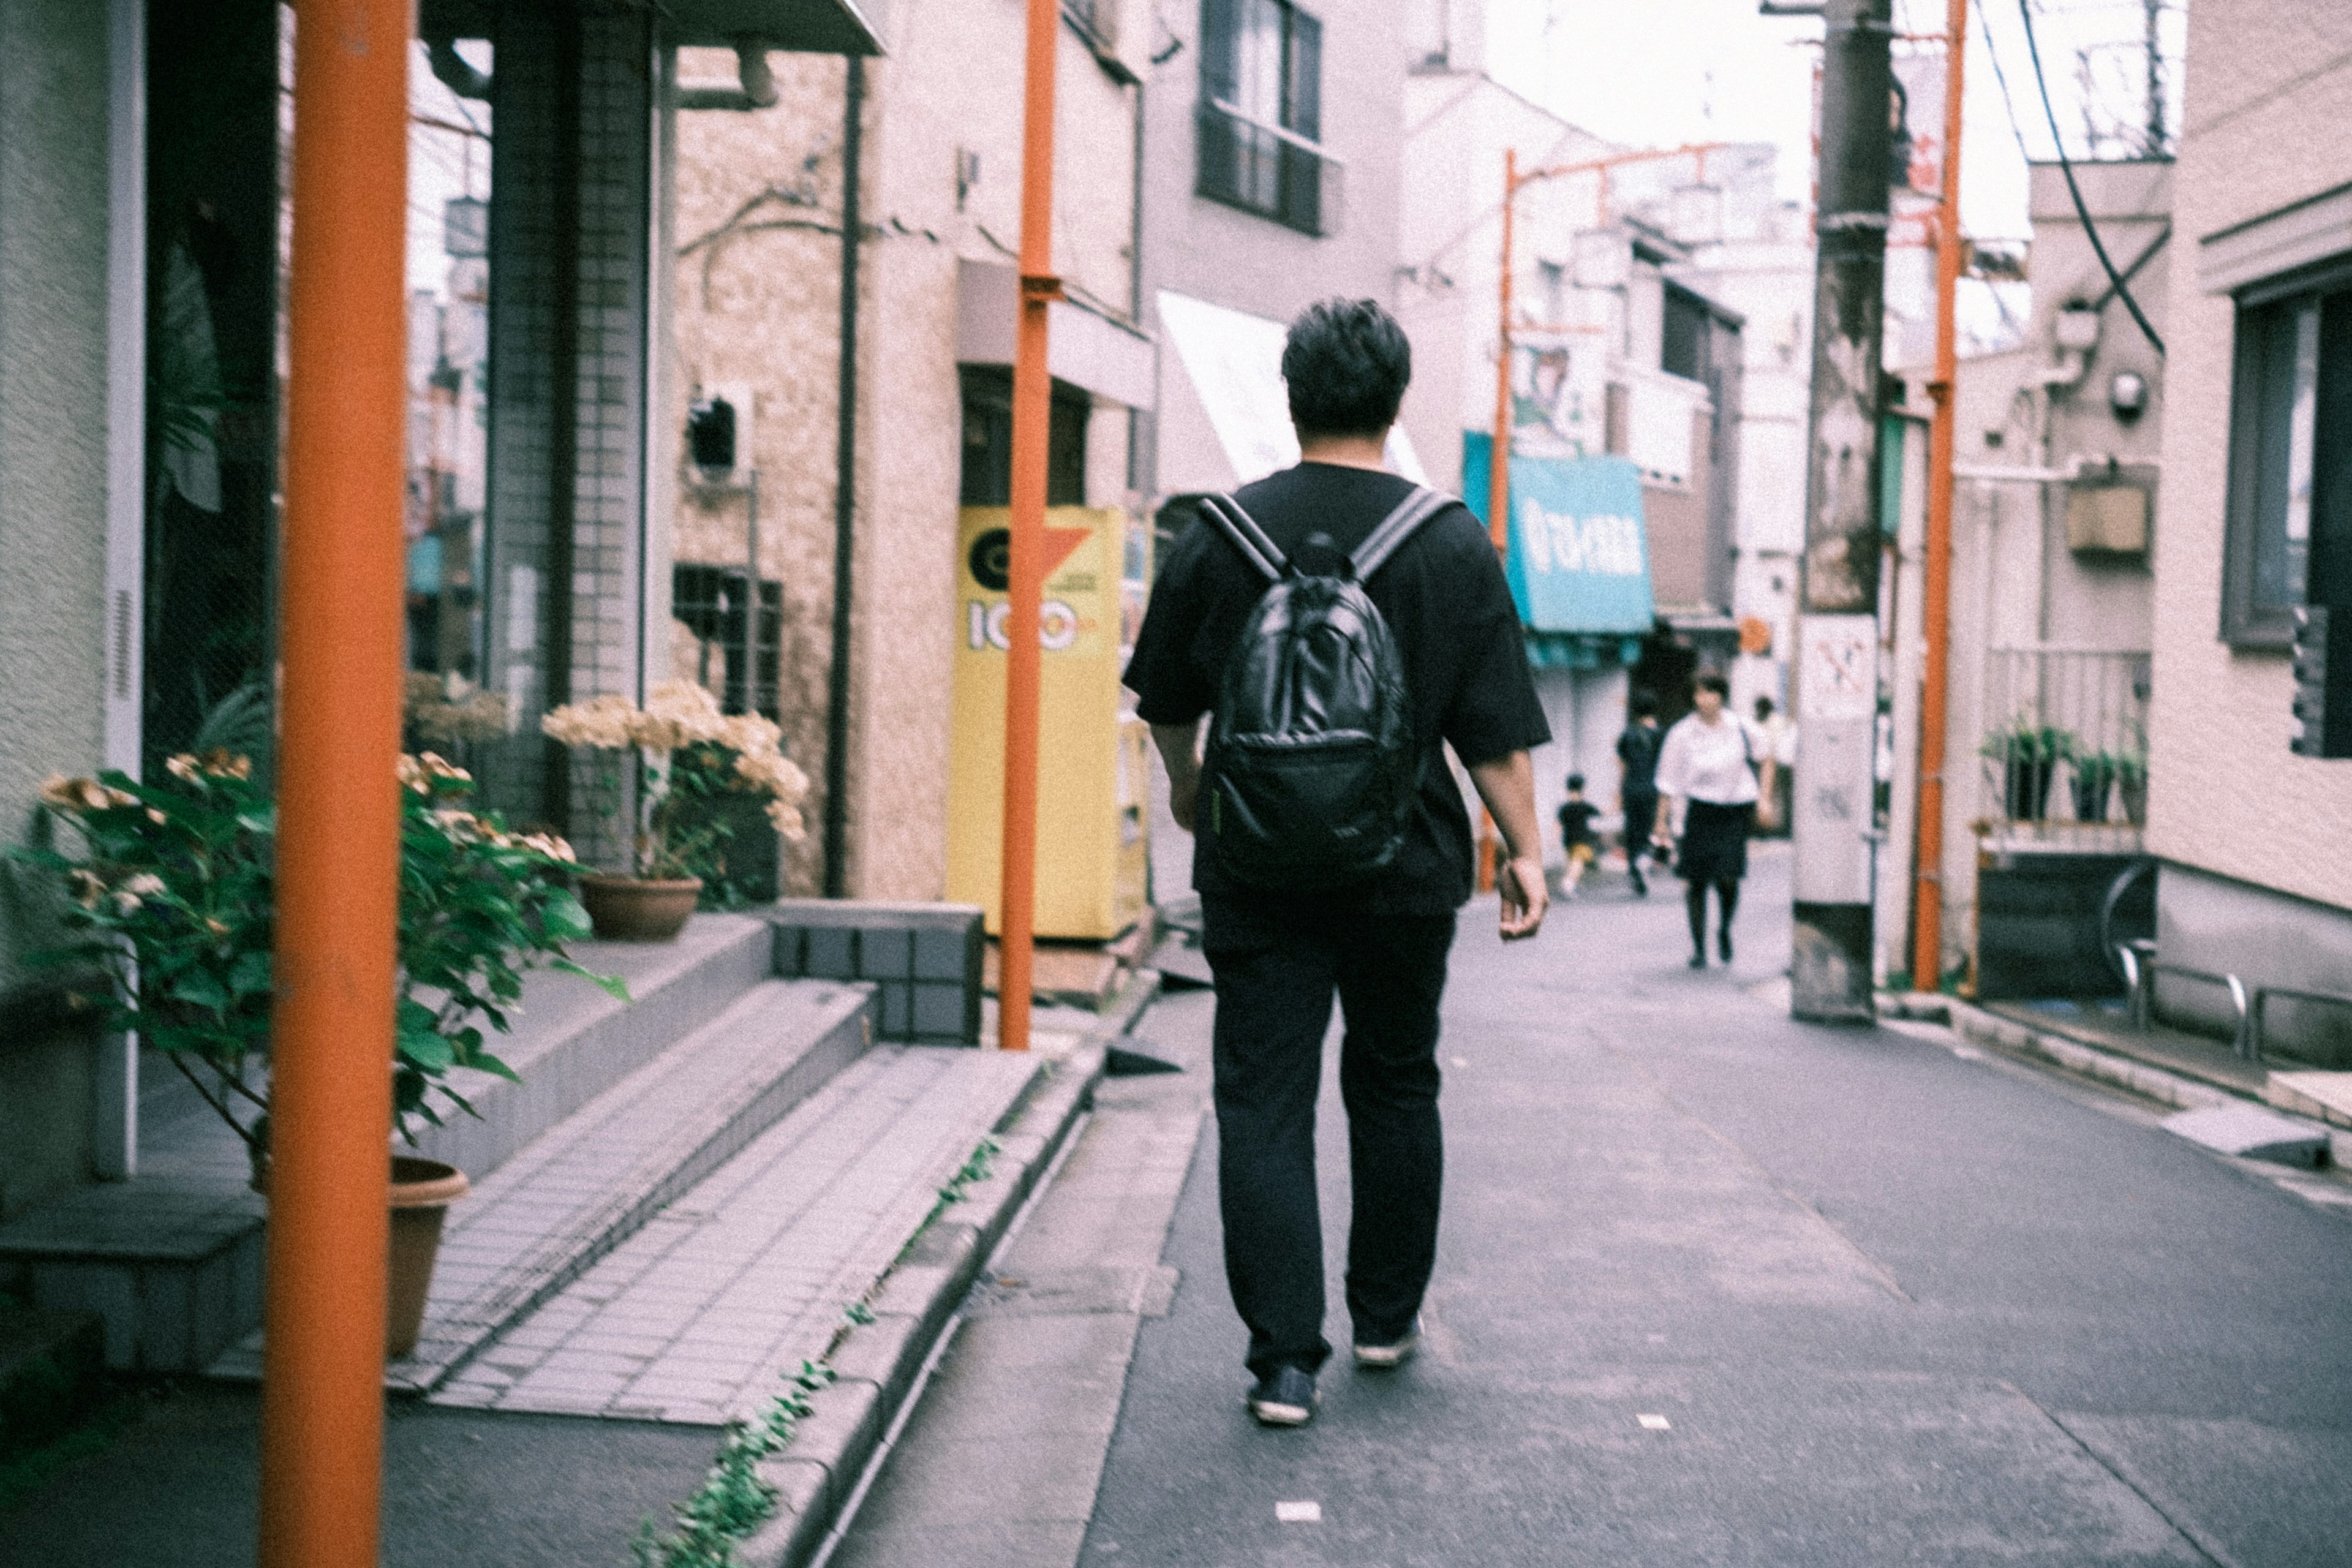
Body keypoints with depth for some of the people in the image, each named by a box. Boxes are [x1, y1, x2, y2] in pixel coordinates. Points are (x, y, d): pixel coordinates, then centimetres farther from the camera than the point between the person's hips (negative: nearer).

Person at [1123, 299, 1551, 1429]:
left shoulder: (1216, 534, -2)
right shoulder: (1454, 542, -4)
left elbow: (1167, 699, 10)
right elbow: (1495, 727, -4)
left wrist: (1187, 785, 29)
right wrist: (1523, 849, 5)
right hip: (1407, 870, 1)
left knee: (1264, 1106, 2)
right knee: (1395, 1089, 18)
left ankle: (1285, 1360, -1)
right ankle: (1387, 1317, 31)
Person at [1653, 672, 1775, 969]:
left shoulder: (1739, 727, 0)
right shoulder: (1682, 734, -4)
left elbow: (1765, 756, 17)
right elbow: (1668, 781, 1)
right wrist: (1663, 822, 1)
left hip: (1735, 812, 1)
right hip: (1699, 812, 0)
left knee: (1728, 880, -9)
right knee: (1697, 882, 0)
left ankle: (1725, 930, 21)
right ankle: (1698, 947, 14)